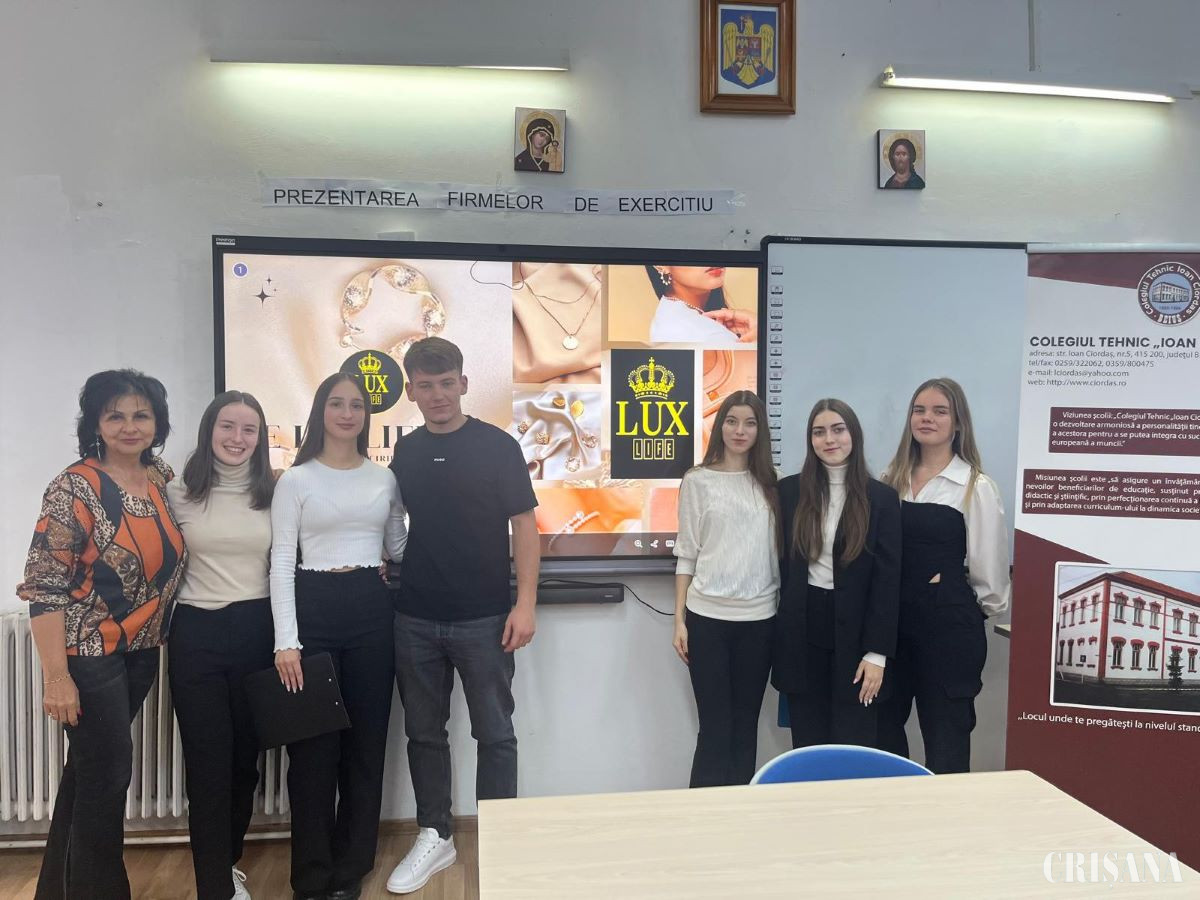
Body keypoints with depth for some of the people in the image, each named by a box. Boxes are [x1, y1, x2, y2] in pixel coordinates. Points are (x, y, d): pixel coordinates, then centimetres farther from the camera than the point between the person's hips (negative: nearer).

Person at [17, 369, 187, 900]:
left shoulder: (163, 478, 3)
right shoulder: (75, 487, -16)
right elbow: (43, 584, -18)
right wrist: (56, 676, -19)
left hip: (142, 652, 7)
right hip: (88, 654, -6)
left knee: (90, 768, 19)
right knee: (108, 772, 0)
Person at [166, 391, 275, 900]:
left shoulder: (275, 493, 4)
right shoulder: (178, 493, 0)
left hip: (257, 631, 2)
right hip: (197, 634, -1)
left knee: (246, 757, 13)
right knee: (208, 762, 1)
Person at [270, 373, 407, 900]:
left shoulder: (384, 478, 10)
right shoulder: (295, 480, -1)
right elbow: (281, 563, -5)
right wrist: (286, 642, -12)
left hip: (372, 608, 3)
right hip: (315, 607, -3)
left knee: (366, 742, 9)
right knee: (314, 747, 3)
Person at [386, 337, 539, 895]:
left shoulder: (497, 446, -6)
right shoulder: (405, 452, 6)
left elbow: (523, 526, -7)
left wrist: (525, 603, -14)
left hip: (484, 619, -4)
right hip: (415, 619, 4)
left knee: (494, 735, 6)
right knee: (424, 733, 14)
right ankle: (434, 836, 30)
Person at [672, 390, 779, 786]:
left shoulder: (770, 483, 8)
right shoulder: (698, 481, 1)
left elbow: (779, 551, 10)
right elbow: (686, 554, 2)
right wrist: (679, 619, -1)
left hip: (759, 618, 2)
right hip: (707, 616, -2)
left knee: (746, 724, 11)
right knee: (715, 726, 1)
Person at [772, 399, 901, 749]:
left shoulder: (881, 497, -1)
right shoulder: (789, 491, 3)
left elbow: (888, 579, -4)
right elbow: (780, 565, 6)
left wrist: (877, 653, -9)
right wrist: (778, 633, 3)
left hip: (854, 632, -1)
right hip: (801, 632, 2)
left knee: (855, 747, 3)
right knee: (807, 745, 9)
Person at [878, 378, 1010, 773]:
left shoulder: (976, 486, -9)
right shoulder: (892, 479, 6)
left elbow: (988, 566, -5)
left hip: (948, 622, -4)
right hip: (892, 616, 5)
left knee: (945, 740, 9)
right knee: (883, 728, 14)